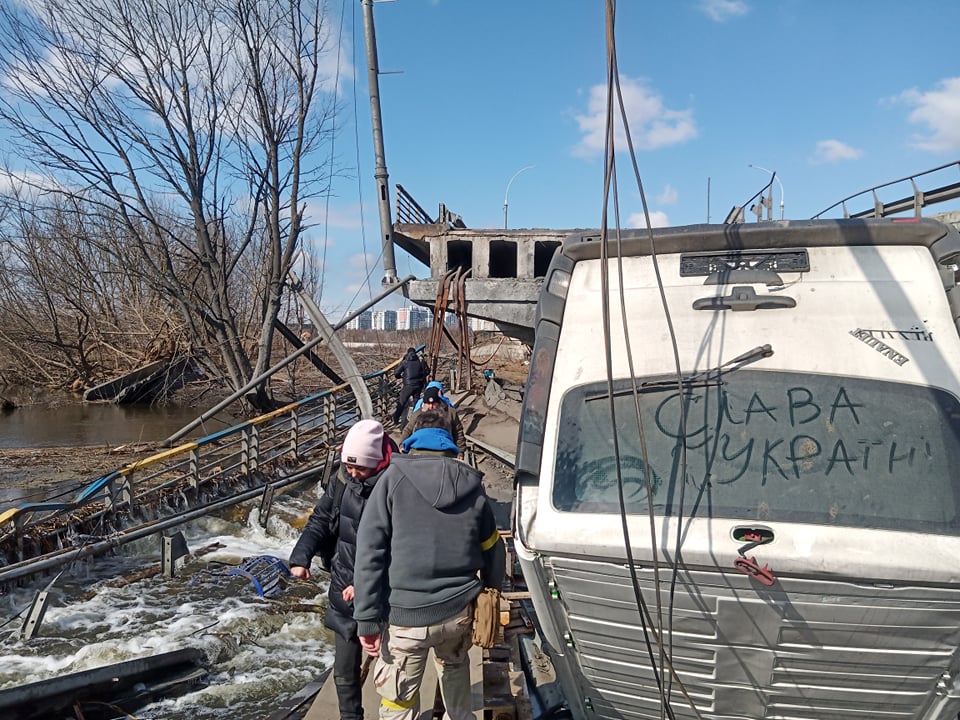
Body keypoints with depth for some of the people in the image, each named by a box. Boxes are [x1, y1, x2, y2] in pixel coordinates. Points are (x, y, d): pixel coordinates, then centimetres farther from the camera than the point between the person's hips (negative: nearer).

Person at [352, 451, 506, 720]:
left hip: (407, 616, -4)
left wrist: (368, 620, -9)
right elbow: (493, 552, 11)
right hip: (460, 610, 4)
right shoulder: (473, 488, 5)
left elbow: (370, 552, -11)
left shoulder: (394, 478, -4)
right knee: (454, 664, 32)